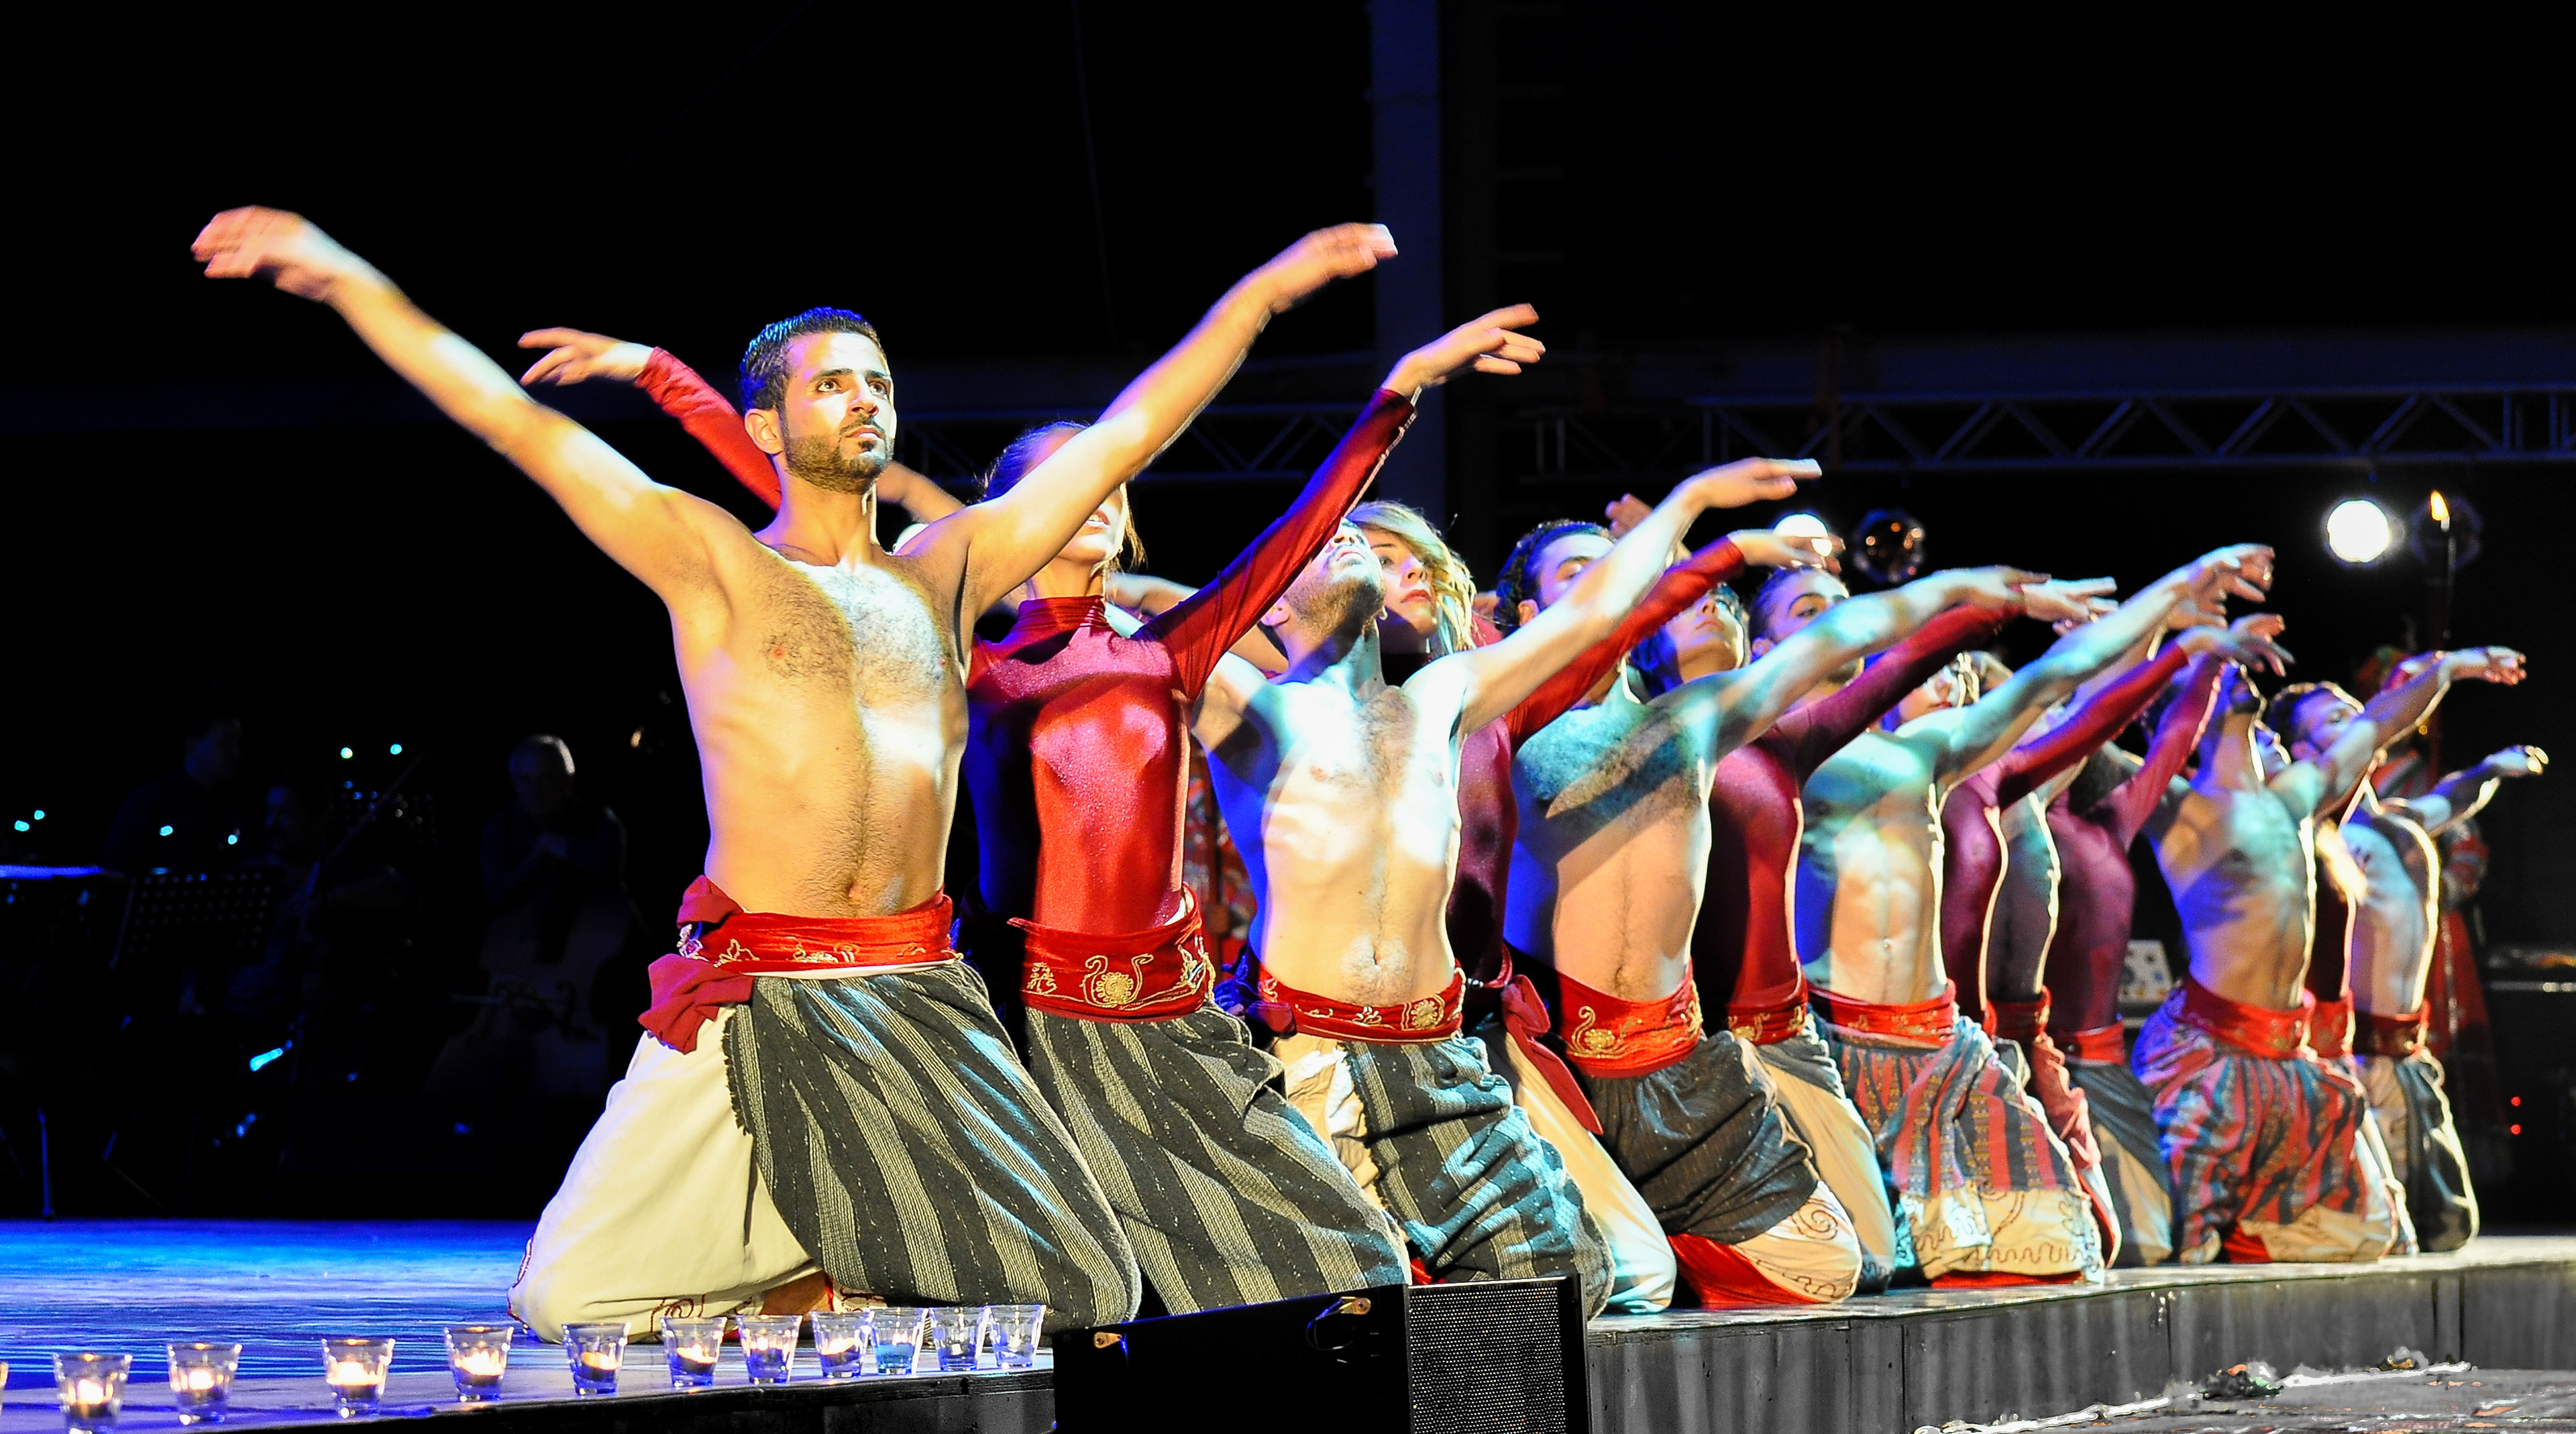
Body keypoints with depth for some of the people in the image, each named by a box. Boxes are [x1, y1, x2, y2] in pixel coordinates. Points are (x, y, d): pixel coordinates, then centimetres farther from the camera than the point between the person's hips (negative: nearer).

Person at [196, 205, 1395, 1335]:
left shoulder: (943, 573, 17)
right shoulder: (712, 562, 6)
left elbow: (1127, 431, 20)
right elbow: (509, 419, 0)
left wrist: (1264, 291, 20)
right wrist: (347, 280, -5)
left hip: (921, 1000, 3)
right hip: (754, 995, -3)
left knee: (1078, 1295, -11)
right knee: (575, 1303, -17)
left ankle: (795, 1298, 14)